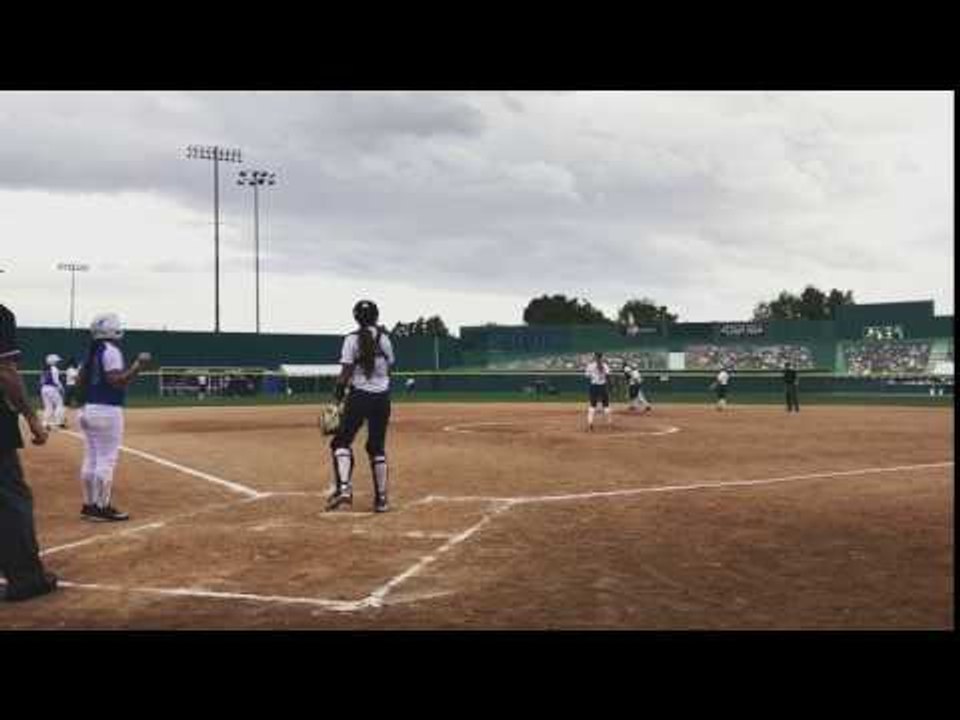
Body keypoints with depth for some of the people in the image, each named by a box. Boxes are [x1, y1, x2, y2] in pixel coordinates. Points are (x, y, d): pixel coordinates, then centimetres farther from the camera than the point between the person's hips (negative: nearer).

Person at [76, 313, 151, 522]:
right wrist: (138, 365, -20)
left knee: (91, 459, 13)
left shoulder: (92, 352, 14)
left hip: (88, 409, 9)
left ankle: (89, 505, 19)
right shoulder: (111, 350, -12)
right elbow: (117, 381, -22)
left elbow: (81, 381, 16)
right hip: (107, 411, -9)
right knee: (106, 460, -4)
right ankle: (102, 508, -1)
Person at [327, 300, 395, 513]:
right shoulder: (384, 338, 4)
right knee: (377, 446, 12)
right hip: (382, 397, 4)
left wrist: (338, 397, -5)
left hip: (359, 396, -4)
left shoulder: (352, 339, -8)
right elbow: (389, 367, 9)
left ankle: (343, 488, -15)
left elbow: (345, 374, -11)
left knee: (342, 440, 4)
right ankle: (381, 498, 13)